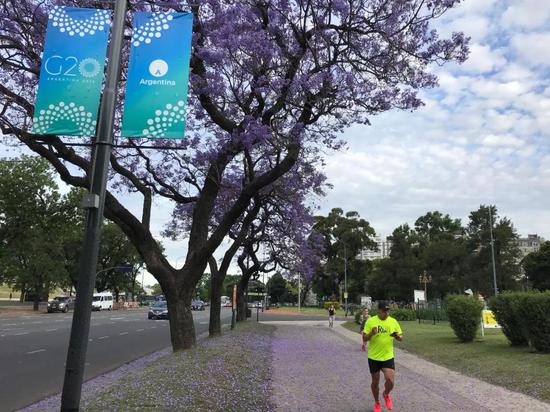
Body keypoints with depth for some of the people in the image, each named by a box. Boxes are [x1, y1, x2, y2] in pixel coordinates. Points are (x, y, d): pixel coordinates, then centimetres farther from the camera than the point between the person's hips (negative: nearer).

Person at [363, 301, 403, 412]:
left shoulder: (393, 321, -2)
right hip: (374, 357, -1)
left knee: (390, 381, -10)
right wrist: (371, 333, -28)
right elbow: (365, 338, -7)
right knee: (375, 382, 10)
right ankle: (377, 403, 36)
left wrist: (397, 336, -18)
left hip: (388, 356, 1)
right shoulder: (370, 321, -10)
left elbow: (401, 338, 5)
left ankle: (386, 395, 24)